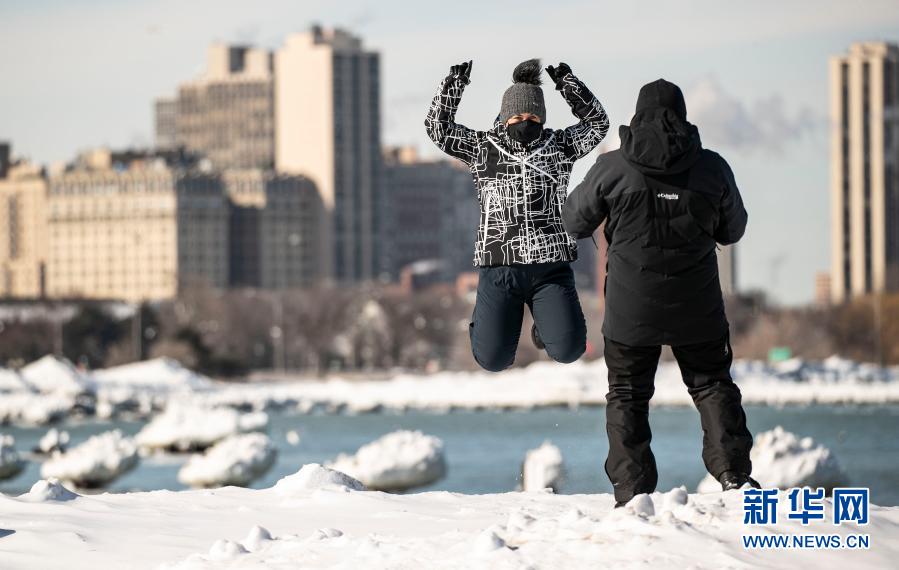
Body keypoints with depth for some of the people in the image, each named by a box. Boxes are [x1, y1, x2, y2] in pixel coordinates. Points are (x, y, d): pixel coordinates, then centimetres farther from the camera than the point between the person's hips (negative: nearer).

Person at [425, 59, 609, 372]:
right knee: (493, 359, -4)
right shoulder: (482, 149, 5)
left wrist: (569, 85, -3)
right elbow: (438, 127, 1)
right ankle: (486, 317, 33)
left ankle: (545, 321, 24)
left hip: (551, 267, 1)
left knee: (568, 350, -14)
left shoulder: (559, 146, 9)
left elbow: (597, 123, 8)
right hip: (499, 268, 0)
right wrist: (454, 84, -9)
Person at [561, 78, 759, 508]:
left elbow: (575, 222, 5)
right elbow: (732, 230, 10)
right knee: (713, 385, 15)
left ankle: (632, 493, 5)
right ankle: (734, 475, 2)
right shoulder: (712, 168, -4)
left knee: (627, 396, 10)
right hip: (697, 309, 1)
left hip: (631, 310, -1)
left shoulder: (611, 168, -9)